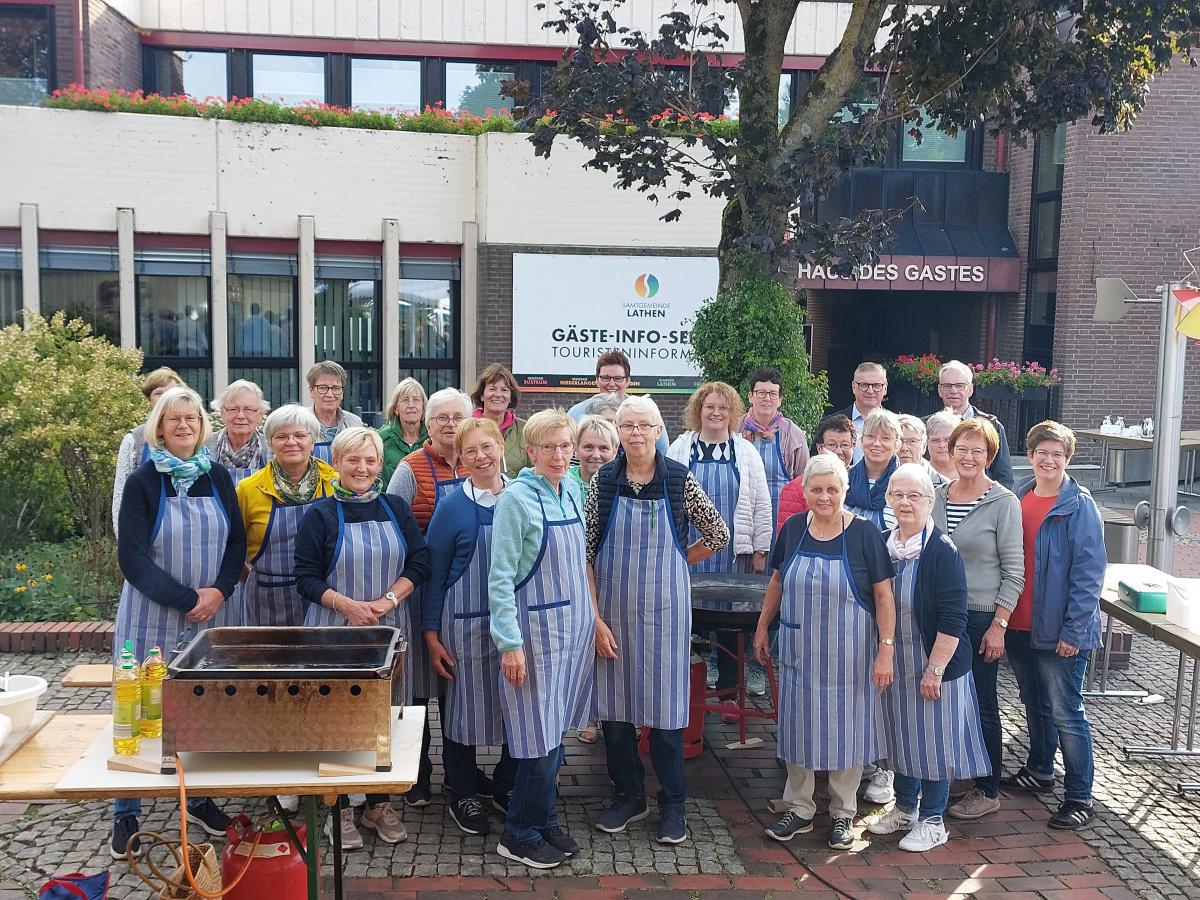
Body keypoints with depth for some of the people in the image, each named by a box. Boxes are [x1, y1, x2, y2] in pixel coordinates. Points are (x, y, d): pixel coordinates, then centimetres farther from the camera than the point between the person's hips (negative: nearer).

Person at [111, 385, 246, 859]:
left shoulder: (218, 478, 4)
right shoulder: (143, 482, -6)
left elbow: (237, 541, 6)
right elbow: (132, 557, -12)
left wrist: (219, 591, -9)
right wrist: (187, 598, -16)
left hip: (209, 612, 3)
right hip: (152, 614, -3)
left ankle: (198, 798, 28)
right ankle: (126, 814, 19)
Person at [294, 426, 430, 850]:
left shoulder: (395, 508, 7)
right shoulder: (320, 514, -2)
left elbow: (419, 562, 3)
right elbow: (306, 578, -5)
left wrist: (388, 600, -11)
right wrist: (347, 604, -18)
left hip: (386, 627, 3)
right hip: (334, 628, -3)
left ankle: (378, 804, 23)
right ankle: (339, 809, 17)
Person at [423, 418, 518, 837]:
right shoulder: (453, 507, -8)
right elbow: (434, 573, -4)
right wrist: (431, 634, -6)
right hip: (467, 624, -3)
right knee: (465, 706, 7)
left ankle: (507, 786, 33)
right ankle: (463, 795, 26)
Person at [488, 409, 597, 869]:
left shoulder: (571, 491, 7)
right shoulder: (516, 498, -13)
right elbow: (500, 578, -14)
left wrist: (594, 620, 15)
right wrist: (510, 644, -18)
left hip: (575, 625, 6)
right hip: (537, 627, -6)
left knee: (557, 730, 13)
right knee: (541, 736, -2)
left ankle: (545, 820, 28)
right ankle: (520, 835, 15)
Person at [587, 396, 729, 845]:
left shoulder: (679, 479, -4)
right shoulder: (603, 480, 0)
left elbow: (718, 535, 5)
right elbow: (586, 550, 0)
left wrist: (670, 561, 6)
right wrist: (592, 612, -6)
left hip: (664, 607, -2)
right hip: (613, 606, 2)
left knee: (665, 703, 3)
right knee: (614, 703, 9)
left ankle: (672, 805, 19)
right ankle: (627, 795, 27)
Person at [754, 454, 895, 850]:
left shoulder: (864, 533, -11)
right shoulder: (793, 528, 0)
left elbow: (883, 595, -10)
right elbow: (777, 583, 11)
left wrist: (886, 649, -14)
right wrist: (762, 628, 13)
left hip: (848, 653, -3)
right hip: (799, 649, 3)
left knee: (845, 729, 8)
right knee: (797, 726, 10)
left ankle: (843, 814, 25)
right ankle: (799, 809, 25)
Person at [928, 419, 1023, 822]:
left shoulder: (1003, 503, -8)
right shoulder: (936, 497, 6)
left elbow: (1013, 571, -8)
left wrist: (999, 625, -12)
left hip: (981, 618, -4)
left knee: (981, 704, 5)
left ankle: (988, 790, 20)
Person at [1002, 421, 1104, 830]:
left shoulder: (1079, 506, -11)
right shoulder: (1018, 498, 6)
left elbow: (1089, 571, -14)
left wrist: (1073, 629, -17)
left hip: (1059, 631, -6)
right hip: (1019, 625, 6)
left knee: (1066, 713, 0)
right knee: (1034, 703, 20)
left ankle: (1079, 797, 11)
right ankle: (1040, 771, 38)